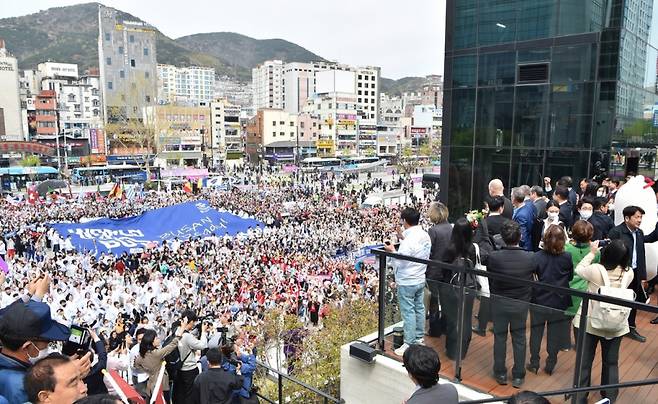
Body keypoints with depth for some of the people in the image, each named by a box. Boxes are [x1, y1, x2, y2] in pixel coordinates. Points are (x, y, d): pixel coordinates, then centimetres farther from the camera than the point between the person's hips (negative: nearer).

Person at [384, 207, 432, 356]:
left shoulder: (409, 240, -25)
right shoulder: (425, 235, 0)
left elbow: (399, 262, -23)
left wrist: (392, 251, -6)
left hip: (406, 282, -8)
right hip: (420, 279, 8)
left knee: (408, 312, 0)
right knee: (419, 308, 18)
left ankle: (409, 344, 8)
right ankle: (419, 338, 31)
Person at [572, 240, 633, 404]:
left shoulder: (595, 269, -23)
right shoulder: (629, 273, -14)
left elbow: (579, 270, -3)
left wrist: (592, 253, 2)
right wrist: (617, 252, 1)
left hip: (590, 322, -2)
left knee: (585, 362, 12)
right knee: (611, 363, 20)